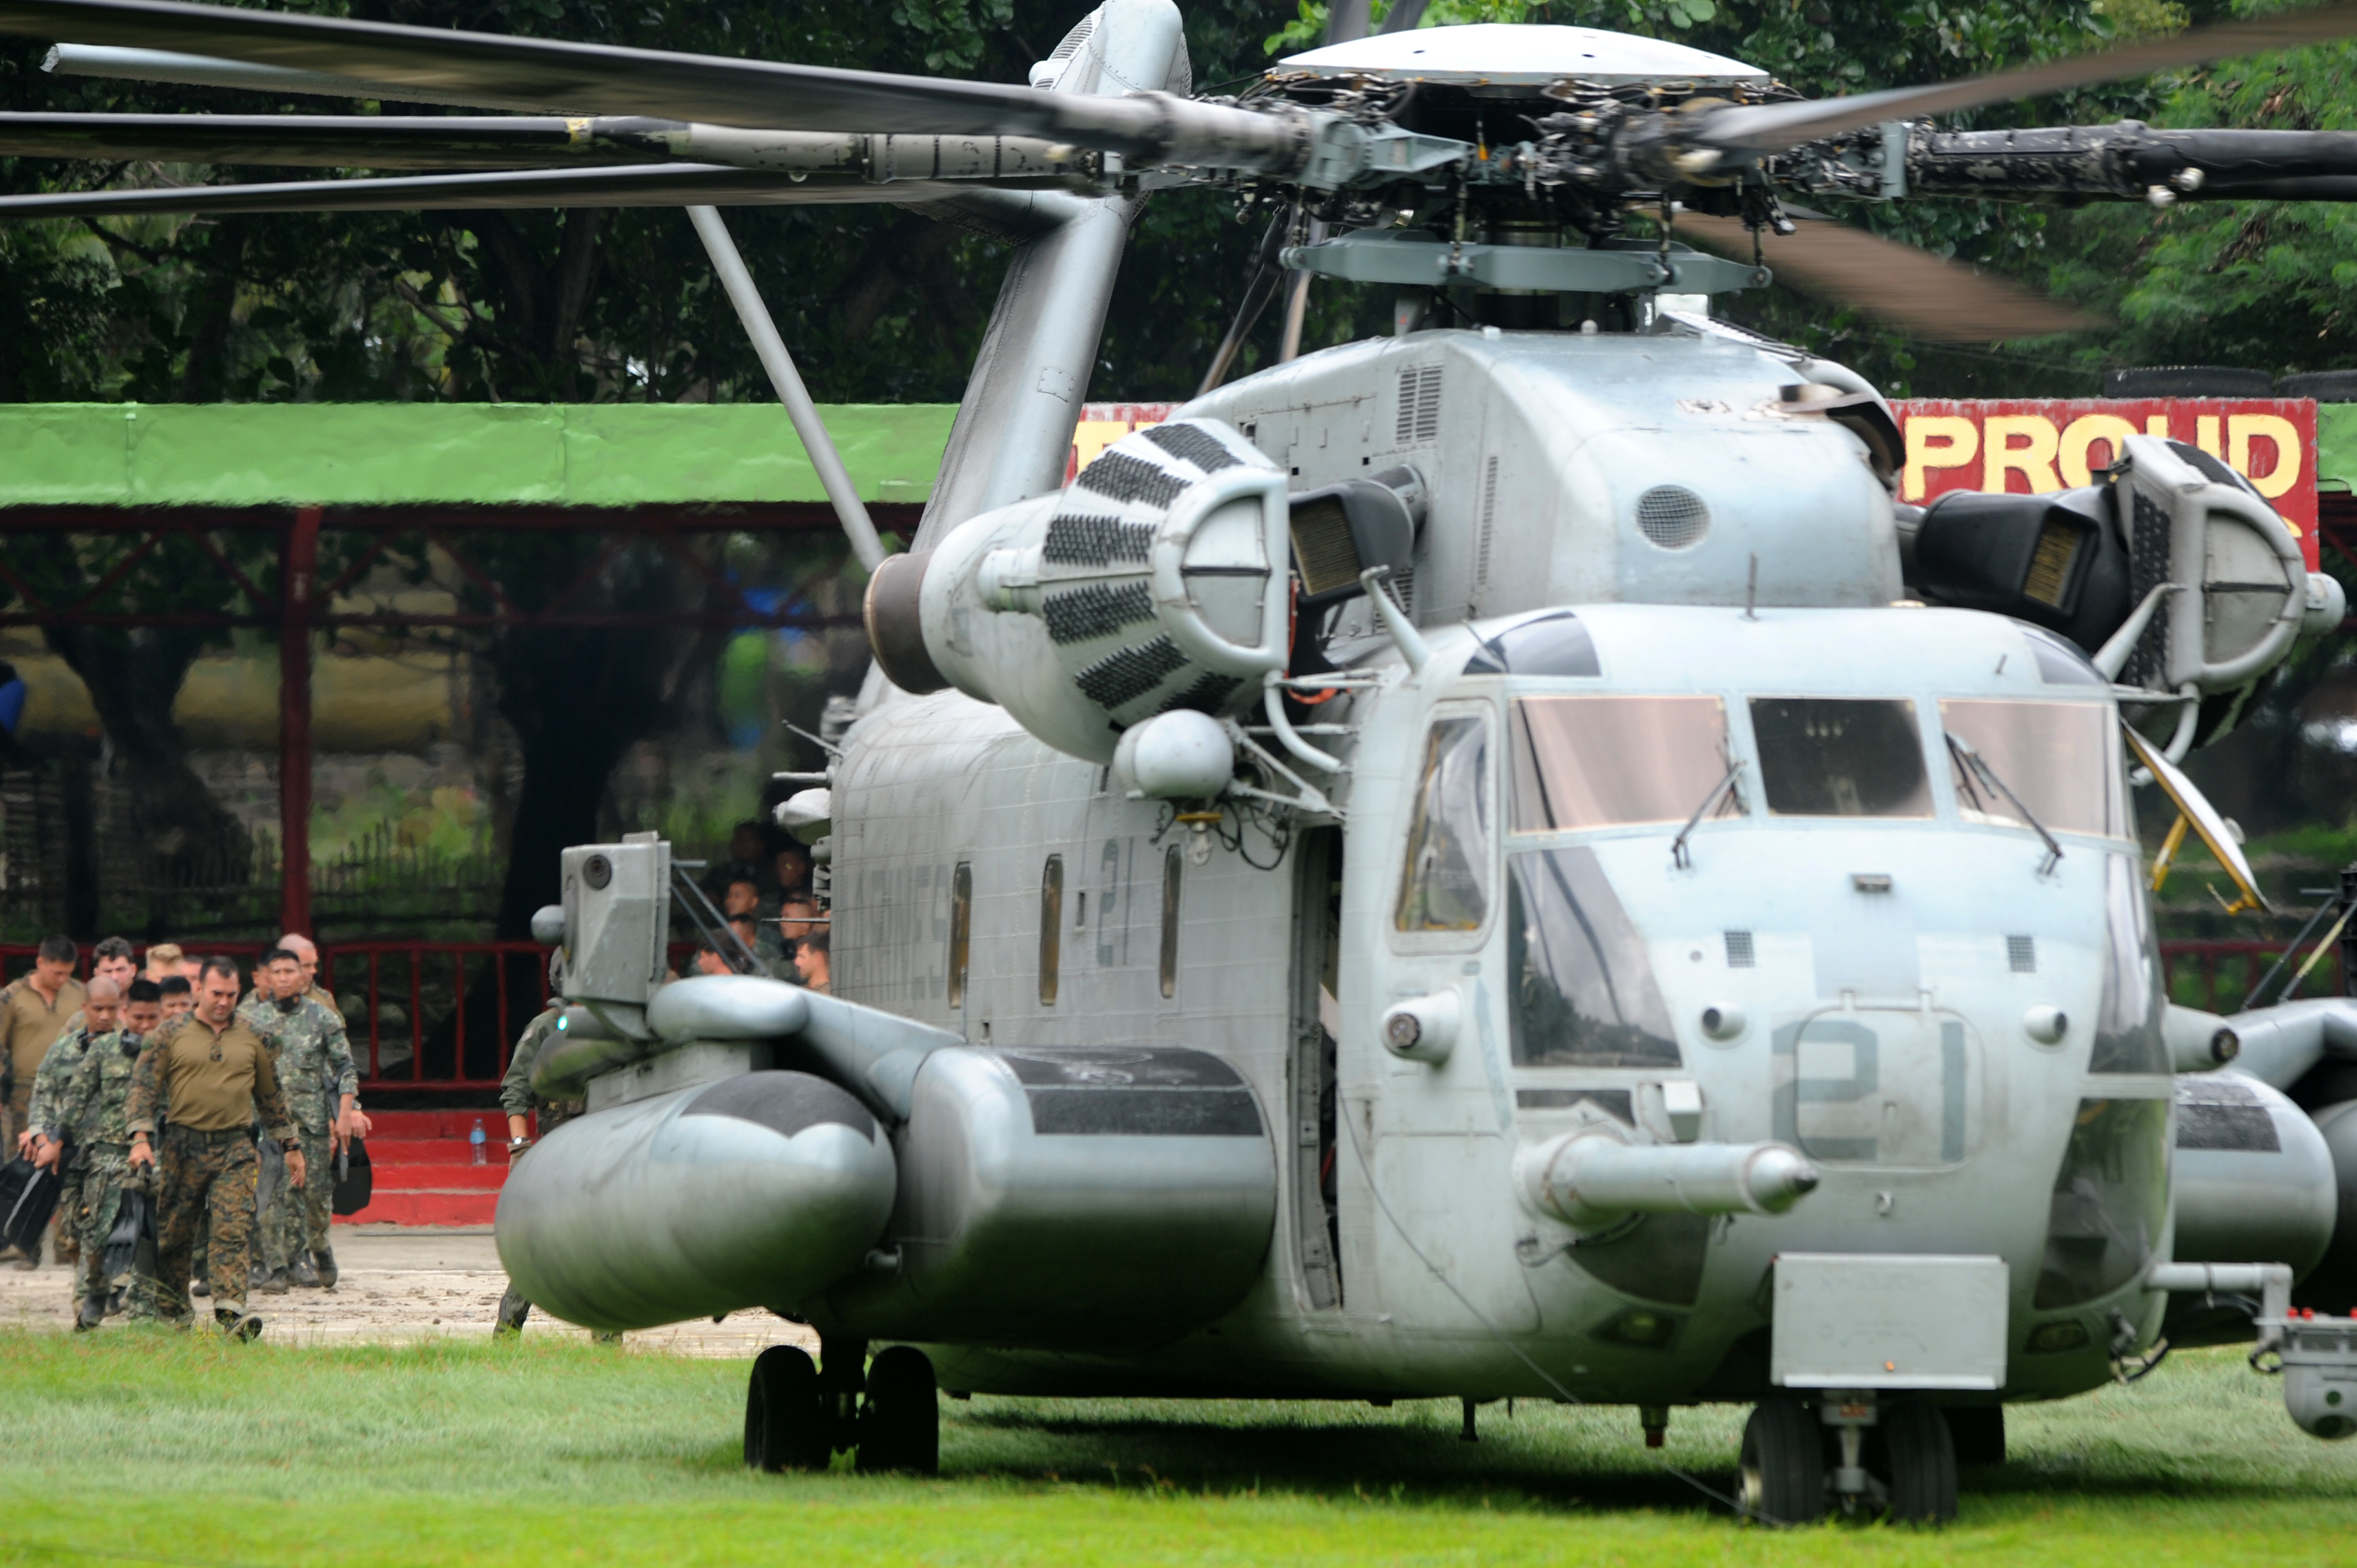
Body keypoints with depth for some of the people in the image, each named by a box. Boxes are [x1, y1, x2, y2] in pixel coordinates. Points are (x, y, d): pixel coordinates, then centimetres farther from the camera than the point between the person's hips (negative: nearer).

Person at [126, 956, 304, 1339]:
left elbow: (271, 1096, 19)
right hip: (184, 1146, -1)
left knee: (234, 1230, -13)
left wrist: (291, 1146, 20)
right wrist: (141, 1138, -11)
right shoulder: (172, 1035, 3)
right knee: (174, 1233, 7)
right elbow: (145, 1085, 0)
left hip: (235, 1150, 1)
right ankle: (172, 1311, 22)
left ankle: (231, 1309, -21)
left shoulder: (252, 1040, 11)